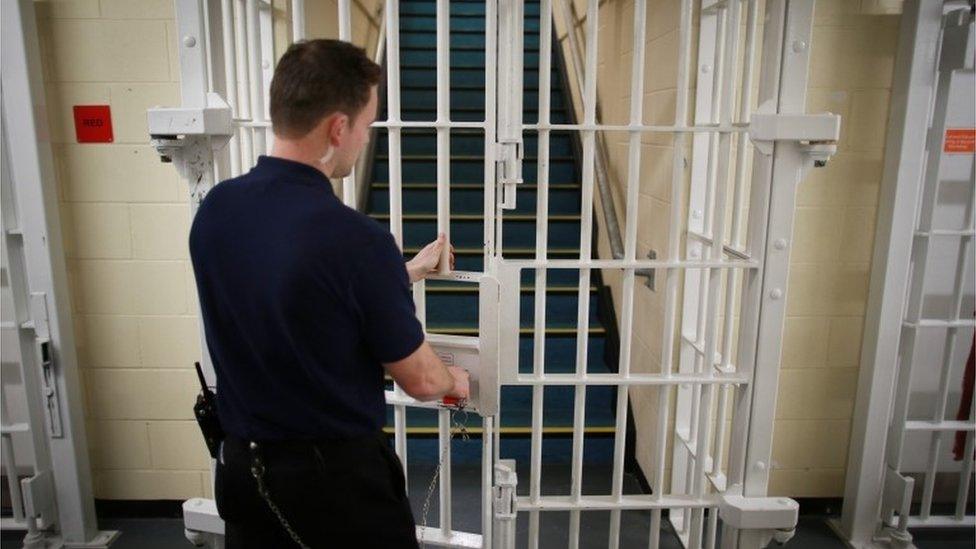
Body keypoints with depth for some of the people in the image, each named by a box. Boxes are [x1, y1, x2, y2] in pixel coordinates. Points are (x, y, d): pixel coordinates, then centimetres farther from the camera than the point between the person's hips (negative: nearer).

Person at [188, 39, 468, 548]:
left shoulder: (213, 209, -7)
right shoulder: (355, 238, -28)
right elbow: (420, 380, -15)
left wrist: (409, 271, 19)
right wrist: (454, 380, 8)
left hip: (242, 467, 6)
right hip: (336, 477, -6)